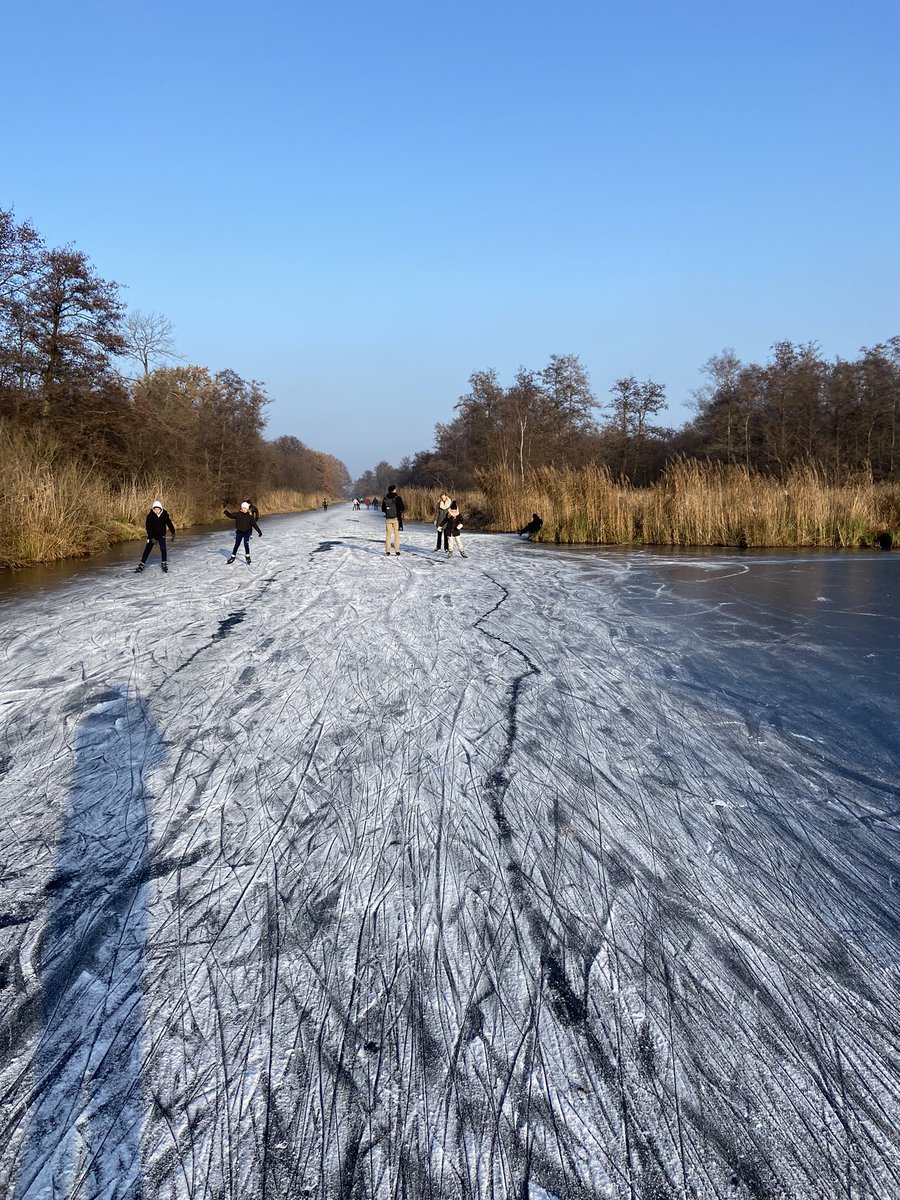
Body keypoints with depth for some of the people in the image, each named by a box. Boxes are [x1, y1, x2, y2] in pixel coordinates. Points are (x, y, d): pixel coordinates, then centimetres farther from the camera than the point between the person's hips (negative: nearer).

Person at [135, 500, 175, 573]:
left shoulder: (165, 515, -14)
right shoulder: (150, 516, -18)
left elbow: (169, 523, -7)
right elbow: (148, 527, -19)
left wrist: (173, 533, -15)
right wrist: (151, 537, -27)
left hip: (161, 535, 1)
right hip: (152, 535, -1)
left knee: (163, 549, -14)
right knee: (147, 550, -2)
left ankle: (164, 565, -2)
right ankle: (141, 565, 4)